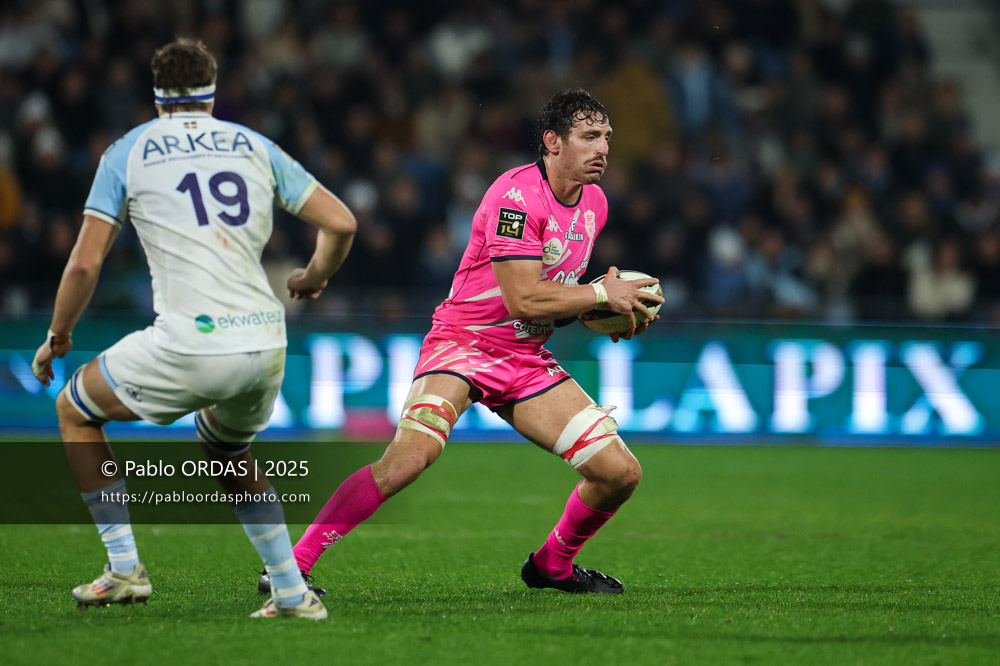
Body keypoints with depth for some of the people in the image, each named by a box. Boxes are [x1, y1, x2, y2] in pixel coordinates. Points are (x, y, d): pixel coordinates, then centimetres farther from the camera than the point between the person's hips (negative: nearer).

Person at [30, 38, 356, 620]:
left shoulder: (128, 152, 8)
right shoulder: (255, 146, 16)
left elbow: (85, 264, 4)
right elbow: (341, 224, 12)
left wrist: (57, 339, 19)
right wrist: (314, 278, 33)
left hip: (190, 347, -4)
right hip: (266, 345, 4)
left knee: (76, 410, 21)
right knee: (229, 452, 33)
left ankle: (125, 569, 14)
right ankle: (293, 593, 22)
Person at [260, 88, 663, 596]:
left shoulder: (594, 204, 8)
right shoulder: (517, 195, -18)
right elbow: (524, 299, -25)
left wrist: (604, 316, 5)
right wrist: (604, 295, -16)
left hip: (527, 359, 8)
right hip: (463, 342, -8)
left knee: (620, 472, -2)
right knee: (411, 453, -32)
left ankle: (553, 564, 25)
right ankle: (293, 563, -23)